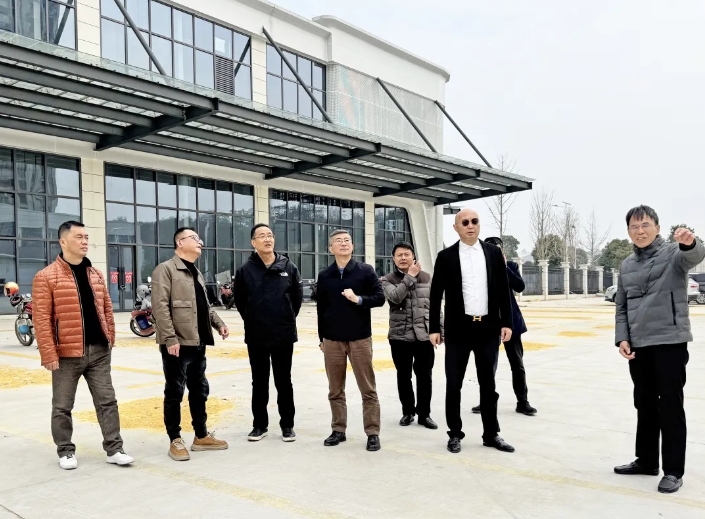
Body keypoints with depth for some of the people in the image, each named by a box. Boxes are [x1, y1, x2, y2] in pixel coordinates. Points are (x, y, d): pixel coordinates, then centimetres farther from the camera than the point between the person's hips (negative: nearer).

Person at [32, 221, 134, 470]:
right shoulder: (46, 277, -8)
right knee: (62, 406, 9)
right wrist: (49, 354, -15)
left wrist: (110, 340, 10)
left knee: (107, 401, 7)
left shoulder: (96, 274, 11)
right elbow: (41, 319, -12)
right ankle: (66, 451, 25)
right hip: (66, 354, -5)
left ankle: (114, 449, 15)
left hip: (99, 351, 5)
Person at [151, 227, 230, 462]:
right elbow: (160, 307, -18)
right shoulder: (166, 269, -9)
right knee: (175, 392, 2)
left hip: (198, 343, 9)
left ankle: (201, 436, 25)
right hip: (177, 344, -8)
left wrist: (218, 323, 10)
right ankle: (175, 441, 12)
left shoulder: (196, 273, 19)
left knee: (199, 390, 14)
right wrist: (170, 338, -23)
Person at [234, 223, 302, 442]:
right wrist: (253, 322, 6)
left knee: (284, 382, 9)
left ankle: (287, 425, 19)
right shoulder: (245, 270, -3)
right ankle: (259, 425, 22)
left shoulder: (288, 267, -1)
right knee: (259, 383, 11)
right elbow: (240, 301, 5)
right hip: (256, 337, 0)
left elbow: (297, 296, 6)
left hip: (284, 335, 0)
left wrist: (287, 319, 6)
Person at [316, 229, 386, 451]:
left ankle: (372, 433, 9)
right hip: (332, 340, 3)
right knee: (335, 390, 9)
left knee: (367, 388, 2)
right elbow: (321, 308, 11)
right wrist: (322, 338, 11)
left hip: (360, 338, -2)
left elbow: (380, 297, -2)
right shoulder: (324, 275, 7)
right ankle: (338, 430, 20)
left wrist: (358, 299, -19)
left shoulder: (366, 271, 0)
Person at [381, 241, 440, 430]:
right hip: (400, 336, -1)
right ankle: (407, 411, 24)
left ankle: (424, 413, 18)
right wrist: (410, 276, -17)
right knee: (404, 376, 9)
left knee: (424, 376, 4)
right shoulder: (387, 280, 0)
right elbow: (395, 297, -21)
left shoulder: (426, 277, 7)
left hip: (424, 335, 1)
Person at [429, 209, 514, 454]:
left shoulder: (493, 252, 5)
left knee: (488, 384, 11)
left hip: (488, 328, 2)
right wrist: (434, 328, -4)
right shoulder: (446, 256, -1)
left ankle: (491, 434, 23)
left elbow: (503, 290, 6)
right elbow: (436, 294, 0)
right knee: (453, 384, 4)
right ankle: (455, 434, 18)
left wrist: (506, 322, 1)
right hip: (458, 329, -1)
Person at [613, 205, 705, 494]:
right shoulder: (626, 266, 12)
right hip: (638, 346, 5)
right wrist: (622, 338, 1)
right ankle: (646, 460, 28)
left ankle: (673, 470, 12)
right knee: (645, 405, 15)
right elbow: (621, 307, 14)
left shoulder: (673, 253, -4)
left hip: (670, 342, -5)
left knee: (670, 406, 1)